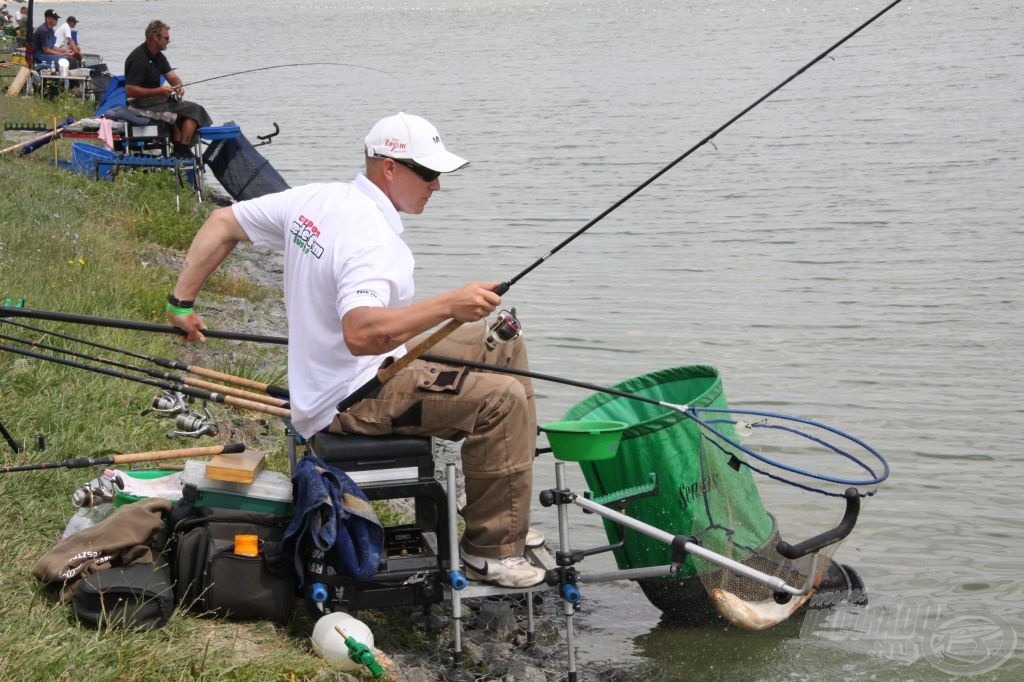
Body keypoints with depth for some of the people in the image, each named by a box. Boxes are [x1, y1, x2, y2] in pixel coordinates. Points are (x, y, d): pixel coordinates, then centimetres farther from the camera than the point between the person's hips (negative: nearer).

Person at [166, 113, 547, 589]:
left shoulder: (314, 199, 3)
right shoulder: (370, 237, -26)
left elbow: (223, 223, 11)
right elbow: (361, 332, -41)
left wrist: (182, 302, 15)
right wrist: (448, 305, -41)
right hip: (354, 400, -10)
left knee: (503, 344, 15)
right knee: (502, 399, -22)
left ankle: (499, 519, 18)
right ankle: (491, 551, -10)